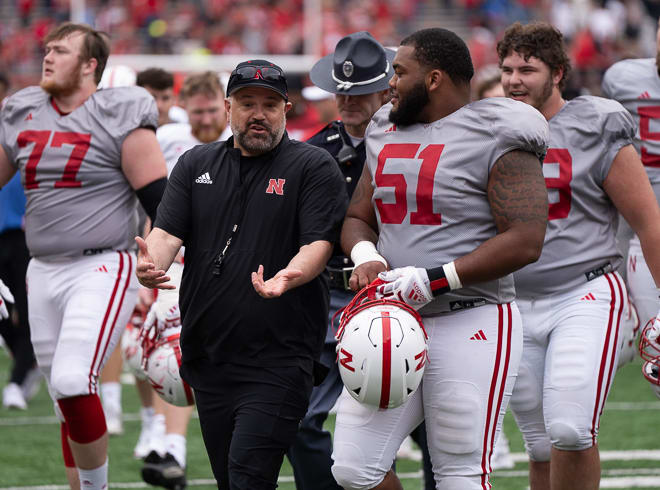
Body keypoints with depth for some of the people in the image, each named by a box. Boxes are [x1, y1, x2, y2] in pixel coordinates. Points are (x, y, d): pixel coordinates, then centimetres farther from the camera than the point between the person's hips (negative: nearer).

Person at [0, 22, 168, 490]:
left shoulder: (119, 119, -9)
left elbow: (159, 199, -10)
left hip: (102, 270, -7)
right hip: (44, 272, 7)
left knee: (72, 382, -20)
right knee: (66, 398, 12)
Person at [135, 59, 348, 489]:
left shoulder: (314, 167, 0)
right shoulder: (196, 165, 14)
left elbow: (320, 243, -10)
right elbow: (169, 231, 4)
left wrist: (290, 276, -34)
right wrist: (152, 264, -21)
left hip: (277, 360, -5)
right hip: (208, 356, 5)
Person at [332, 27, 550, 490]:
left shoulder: (496, 141, -8)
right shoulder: (387, 134, 15)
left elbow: (524, 240, -15)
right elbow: (357, 218, 23)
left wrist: (434, 279, -19)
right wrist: (365, 256, -2)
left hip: (471, 325, -7)